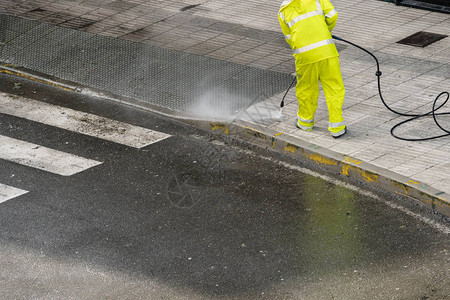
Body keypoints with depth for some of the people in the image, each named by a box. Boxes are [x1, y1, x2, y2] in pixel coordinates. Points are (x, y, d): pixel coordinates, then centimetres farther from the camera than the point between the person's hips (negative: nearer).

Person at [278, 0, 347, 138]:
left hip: (304, 54, 1)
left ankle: (305, 121, 35)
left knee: (306, 89, 20)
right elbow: (332, 15, 5)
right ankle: (336, 127, 7)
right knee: (334, 88, 6)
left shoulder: (283, 11, 14)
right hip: (326, 49, -1)